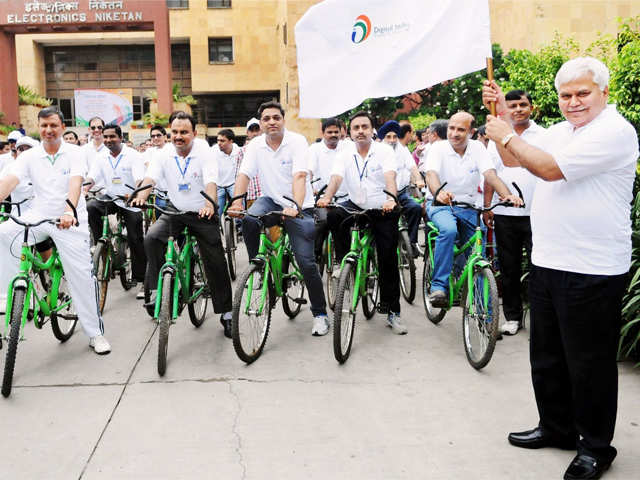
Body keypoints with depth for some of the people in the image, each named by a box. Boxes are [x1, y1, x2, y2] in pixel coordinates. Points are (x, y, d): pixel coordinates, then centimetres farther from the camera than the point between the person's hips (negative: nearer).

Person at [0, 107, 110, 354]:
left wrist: (69, 210, -39)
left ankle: (95, 333, 7)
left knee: (82, 275, -5)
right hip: (38, 216, 3)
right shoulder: (29, 156, 2)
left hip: (69, 220, -3)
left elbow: (75, 183, -22)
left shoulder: (74, 153, -5)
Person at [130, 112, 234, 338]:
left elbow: (211, 182, -27)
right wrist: (141, 196, -39)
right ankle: (156, 290, -13)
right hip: (174, 212, 3)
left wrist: (210, 204, -47)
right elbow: (150, 178, -17)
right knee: (151, 238, -26)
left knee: (216, 264, -1)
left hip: (202, 213, -2)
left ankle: (226, 313, 13)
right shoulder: (165, 154, -4)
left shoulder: (204, 152, -13)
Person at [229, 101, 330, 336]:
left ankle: (320, 314, 6)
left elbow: (300, 176, -25)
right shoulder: (255, 145, 0)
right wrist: (236, 202, -26)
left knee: (306, 262, -9)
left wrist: (295, 207, -40)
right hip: (271, 200, 4)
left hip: (299, 207, -4)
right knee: (248, 220, -29)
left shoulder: (297, 141, -13)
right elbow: (244, 174, -7)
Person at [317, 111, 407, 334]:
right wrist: (326, 197, -35)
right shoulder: (345, 153, 1)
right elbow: (336, 177, -14)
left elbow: (390, 177, -22)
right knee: (333, 216, -30)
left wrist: (391, 199, -43)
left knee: (388, 260, -4)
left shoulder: (384, 150, -6)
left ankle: (392, 312, 6)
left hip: (382, 210, -2)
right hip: (356, 206, 2)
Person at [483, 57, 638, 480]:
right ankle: (557, 427, 36)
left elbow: (550, 168, -23)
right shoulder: (560, 131, 14)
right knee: (547, 357, 18)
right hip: (548, 263, 9)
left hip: (592, 272, -9)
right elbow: (513, 160, 20)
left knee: (589, 364, 4)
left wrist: (508, 134, -10)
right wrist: (501, 113, 8)